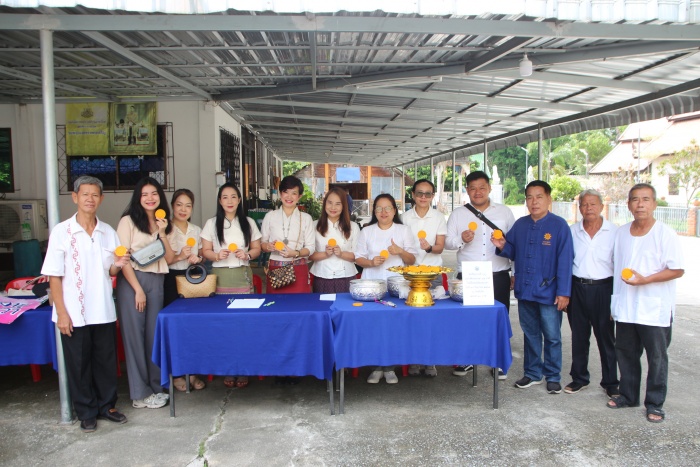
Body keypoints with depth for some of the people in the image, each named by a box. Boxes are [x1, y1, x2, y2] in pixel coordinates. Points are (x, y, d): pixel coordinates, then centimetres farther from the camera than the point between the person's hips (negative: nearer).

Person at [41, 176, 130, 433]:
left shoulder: (108, 232, 5)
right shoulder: (62, 231, -5)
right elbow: (54, 276, -6)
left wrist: (117, 265, -11)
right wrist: (61, 312, -10)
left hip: (104, 311, 3)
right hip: (74, 314, -3)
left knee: (107, 361, 12)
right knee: (79, 365, 9)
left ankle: (106, 406, 29)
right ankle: (86, 413, 24)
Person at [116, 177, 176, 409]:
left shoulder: (163, 223, 15)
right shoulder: (128, 221, -2)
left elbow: (170, 258, 8)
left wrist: (162, 233, -4)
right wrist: (138, 288, -12)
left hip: (156, 281, 5)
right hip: (132, 280, -5)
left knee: (154, 334, 9)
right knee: (134, 334, -1)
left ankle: (155, 386, 20)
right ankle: (140, 394, 7)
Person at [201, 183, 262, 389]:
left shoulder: (248, 223, 9)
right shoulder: (212, 223, 6)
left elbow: (257, 248, 10)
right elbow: (205, 250, 5)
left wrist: (248, 255, -10)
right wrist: (217, 255, -15)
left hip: (243, 275, 1)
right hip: (220, 276, 0)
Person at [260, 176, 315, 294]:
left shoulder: (306, 218, 6)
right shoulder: (270, 216, 7)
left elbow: (310, 247, 3)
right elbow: (263, 243, 11)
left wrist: (296, 253, -16)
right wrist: (269, 246, -12)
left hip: (298, 270, 0)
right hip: (275, 269, 0)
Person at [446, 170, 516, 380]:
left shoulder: (505, 212, 8)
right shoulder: (458, 214, 7)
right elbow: (448, 242, 2)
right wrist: (461, 239, -19)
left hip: (498, 276, 0)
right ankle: (466, 360, 20)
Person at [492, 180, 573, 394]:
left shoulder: (559, 225, -9)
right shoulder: (520, 225, 6)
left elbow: (565, 261, -11)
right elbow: (513, 252, 13)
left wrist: (563, 292, -14)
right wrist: (502, 246, -9)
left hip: (548, 293, -4)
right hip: (525, 291, 5)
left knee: (552, 337, 7)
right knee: (530, 334, 16)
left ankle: (553, 377, 22)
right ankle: (532, 373, 30)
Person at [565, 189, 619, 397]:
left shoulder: (614, 231, -3)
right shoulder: (572, 231, 4)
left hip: (603, 288, -2)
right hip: (577, 288, 2)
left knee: (606, 337, 7)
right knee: (579, 337, 12)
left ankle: (611, 382, 21)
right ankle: (579, 378, 26)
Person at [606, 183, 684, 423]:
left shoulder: (665, 233, -10)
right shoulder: (621, 233, 7)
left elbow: (677, 270, -12)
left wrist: (645, 280, -23)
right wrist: (615, 301, 12)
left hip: (655, 310, -5)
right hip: (625, 308, 5)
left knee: (657, 357, 7)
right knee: (625, 353, 15)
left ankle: (655, 403, 22)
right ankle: (628, 395, 31)